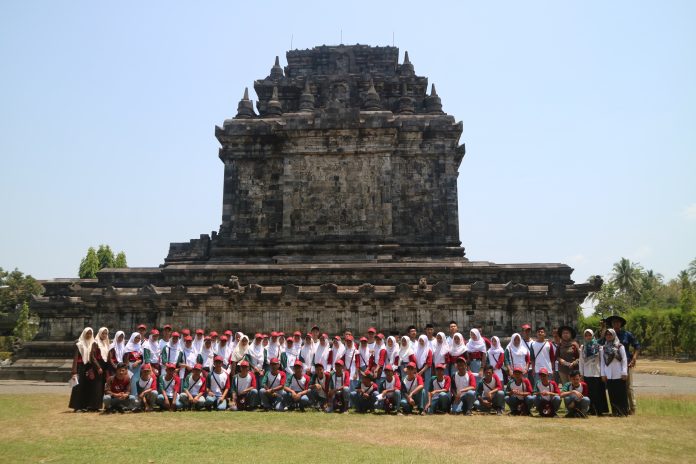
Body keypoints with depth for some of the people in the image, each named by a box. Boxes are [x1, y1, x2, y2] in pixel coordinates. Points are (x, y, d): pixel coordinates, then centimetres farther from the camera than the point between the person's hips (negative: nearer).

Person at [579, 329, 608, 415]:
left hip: (597, 373, -2)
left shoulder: (598, 347, 1)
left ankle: (599, 410, 7)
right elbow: (581, 361, 10)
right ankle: (592, 410, 9)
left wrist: (603, 373, -4)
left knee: (598, 392, -1)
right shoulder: (583, 347, 10)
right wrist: (581, 374, 5)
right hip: (587, 374, 2)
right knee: (589, 393, 2)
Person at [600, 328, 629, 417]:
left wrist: (624, 372, -8)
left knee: (621, 394, -1)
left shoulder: (620, 346, 1)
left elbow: (624, 360, -2)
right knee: (612, 394, 3)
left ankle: (623, 411, 6)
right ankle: (615, 411, 9)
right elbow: (602, 362, 12)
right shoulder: (604, 348, 11)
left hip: (619, 375, -3)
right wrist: (603, 374, 6)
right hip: (608, 375, 3)